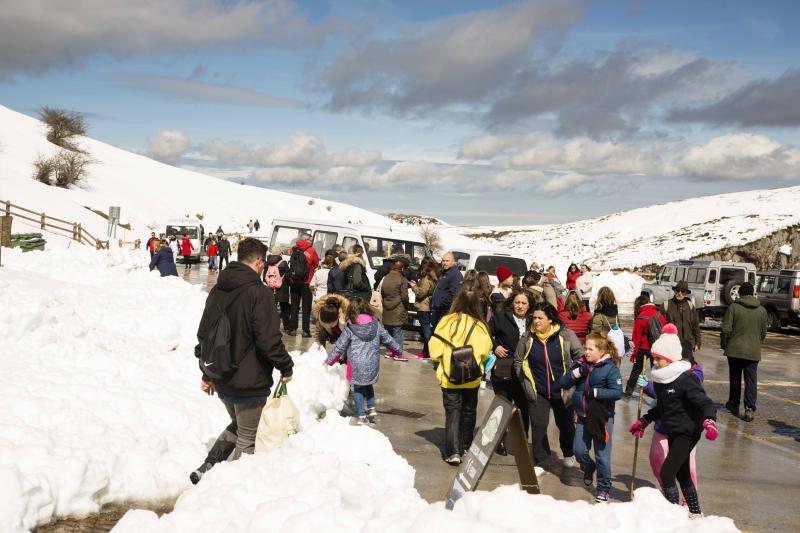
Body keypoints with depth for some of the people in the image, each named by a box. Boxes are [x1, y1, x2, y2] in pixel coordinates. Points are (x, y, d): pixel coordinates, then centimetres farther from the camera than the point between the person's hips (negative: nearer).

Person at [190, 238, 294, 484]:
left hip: (221, 379, 7)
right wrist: (286, 367, -7)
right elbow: (269, 340, -22)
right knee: (248, 438, 7)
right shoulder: (259, 293, -18)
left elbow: (204, 334, 12)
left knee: (238, 425, 26)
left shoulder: (217, 290, 7)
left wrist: (208, 373, 19)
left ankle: (206, 468, 15)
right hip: (250, 382, -7)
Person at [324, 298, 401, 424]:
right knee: (368, 385, 25)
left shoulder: (349, 328, -7)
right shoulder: (376, 325, 0)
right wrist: (397, 348, 29)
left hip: (356, 365, -3)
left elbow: (340, 346, -1)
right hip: (372, 365, 3)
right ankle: (371, 409, 19)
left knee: (358, 389, 9)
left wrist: (329, 360, 11)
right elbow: (387, 338, 11)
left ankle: (361, 416, 7)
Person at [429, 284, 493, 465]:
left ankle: (453, 451, -5)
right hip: (472, 378, 1)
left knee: (452, 412, 6)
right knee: (468, 411, 19)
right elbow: (485, 353, -11)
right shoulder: (479, 326, -15)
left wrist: (441, 360, 10)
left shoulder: (446, 321, -15)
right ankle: (465, 447, 31)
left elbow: (435, 349, -11)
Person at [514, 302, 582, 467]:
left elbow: (581, 358, -2)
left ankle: (568, 454, 40)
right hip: (538, 392, 1)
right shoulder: (528, 337, -5)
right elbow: (518, 361, 7)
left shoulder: (566, 335, -11)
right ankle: (540, 461, 10)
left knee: (566, 425, 16)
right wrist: (526, 383, 2)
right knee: (538, 427, -2)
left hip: (562, 391, 0)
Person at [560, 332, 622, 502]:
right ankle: (588, 468, 42)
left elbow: (617, 392, -20)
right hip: (582, 416, 4)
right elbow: (564, 383, 2)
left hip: (602, 418, -4)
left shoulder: (610, 368, -13)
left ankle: (603, 488, 21)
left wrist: (596, 392, -26)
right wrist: (575, 374, -16)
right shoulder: (580, 364, 1)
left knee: (602, 455, 3)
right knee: (579, 450, 9)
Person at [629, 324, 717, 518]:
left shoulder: (686, 378, -19)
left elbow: (705, 403, -25)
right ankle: (695, 513, 32)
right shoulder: (660, 379, 6)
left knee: (666, 473, -13)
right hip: (673, 432, 8)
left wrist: (709, 422, -44)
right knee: (682, 474, 16)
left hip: (687, 433, -8)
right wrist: (643, 421, 27)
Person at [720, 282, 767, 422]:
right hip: (753, 352, 1)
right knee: (751, 381, 2)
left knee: (735, 378, 15)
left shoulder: (733, 307, -8)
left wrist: (724, 345, 6)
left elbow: (726, 330, -9)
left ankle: (734, 405, 27)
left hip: (735, 350, -1)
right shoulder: (762, 310, 1)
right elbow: (763, 333, 10)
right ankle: (749, 409, -8)